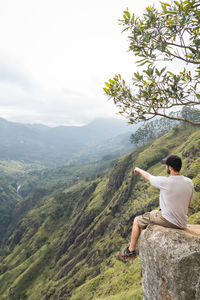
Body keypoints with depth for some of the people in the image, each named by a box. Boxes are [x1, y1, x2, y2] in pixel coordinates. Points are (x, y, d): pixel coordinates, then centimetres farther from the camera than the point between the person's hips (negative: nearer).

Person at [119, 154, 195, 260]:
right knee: (154, 213, 34)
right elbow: (188, 203, 6)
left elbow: (148, 177, -3)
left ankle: (130, 251, 24)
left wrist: (138, 170, 17)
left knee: (137, 220, 13)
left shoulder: (165, 182, -23)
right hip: (182, 223, 7)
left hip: (167, 220, -6)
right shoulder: (189, 182, -6)